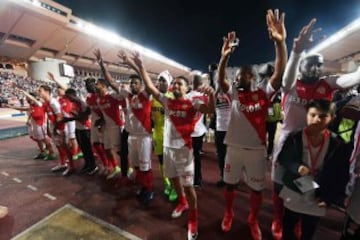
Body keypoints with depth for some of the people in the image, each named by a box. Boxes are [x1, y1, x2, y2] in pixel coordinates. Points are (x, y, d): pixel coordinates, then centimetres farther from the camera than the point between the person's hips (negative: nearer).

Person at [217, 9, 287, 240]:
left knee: (257, 189, 14)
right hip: (234, 148, 2)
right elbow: (220, 80, -11)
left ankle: (253, 220, 41)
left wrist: (280, 42, -29)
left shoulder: (264, 93, -5)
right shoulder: (234, 93, 0)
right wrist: (225, 56, -26)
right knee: (230, 184, 17)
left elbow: (280, 73, -17)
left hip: (256, 150, -1)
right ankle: (228, 214, 43)